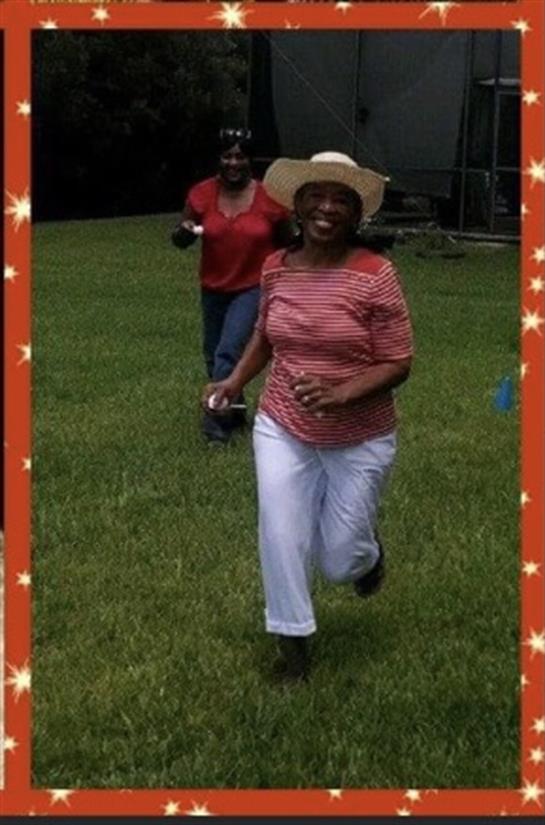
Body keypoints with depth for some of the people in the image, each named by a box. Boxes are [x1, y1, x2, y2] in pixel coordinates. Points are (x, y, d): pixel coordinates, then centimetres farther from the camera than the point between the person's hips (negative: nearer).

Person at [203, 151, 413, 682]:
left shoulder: (375, 275, -18)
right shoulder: (276, 268, -4)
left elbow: (397, 365, -15)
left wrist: (338, 394, -29)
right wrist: (234, 382, 1)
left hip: (359, 441, -3)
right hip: (282, 431, 3)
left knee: (339, 562, 9)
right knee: (281, 540, -1)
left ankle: (368, 550, 47)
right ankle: (292, 643, 21)